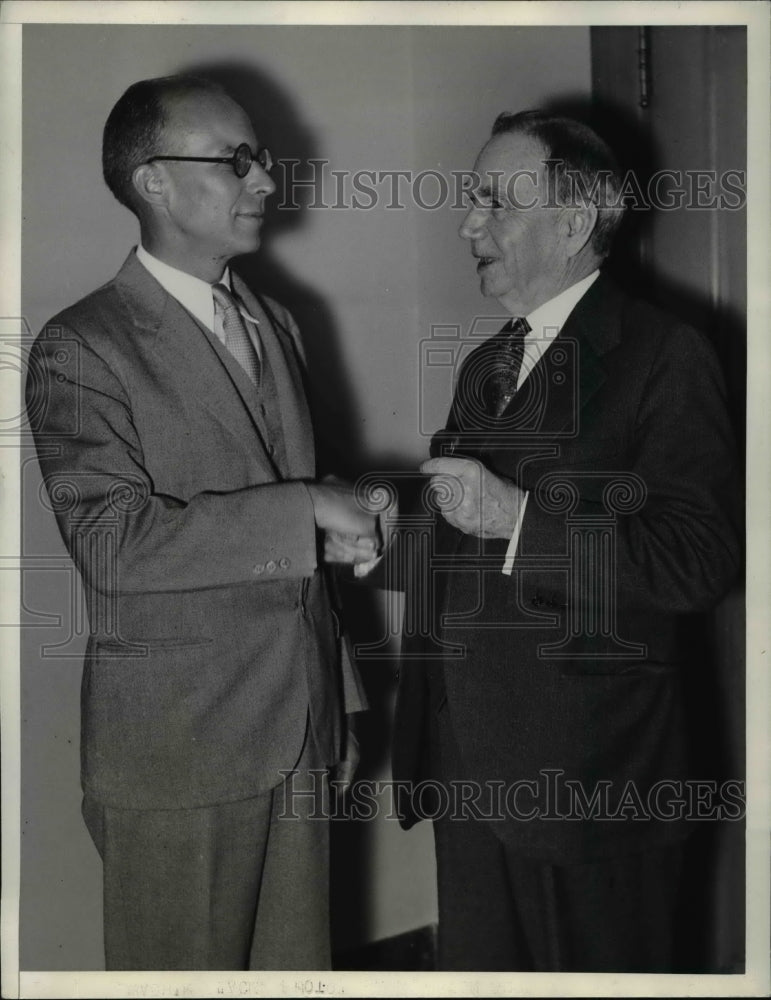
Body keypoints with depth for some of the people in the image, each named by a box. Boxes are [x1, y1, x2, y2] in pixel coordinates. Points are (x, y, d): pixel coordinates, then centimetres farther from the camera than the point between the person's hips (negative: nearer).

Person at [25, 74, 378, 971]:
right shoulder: (81, 349, -9)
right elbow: (113, 540, -21)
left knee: (297, 963, 13)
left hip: (299, 731, 6)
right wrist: (308, 509, -20)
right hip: (178, 747, -6)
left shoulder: (275, 325, 14)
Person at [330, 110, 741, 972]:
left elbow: (698, 562, -21)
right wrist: (375, 546, 4)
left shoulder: (662, 359, -11)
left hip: (590, 784, -7)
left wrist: (518, 515, -23)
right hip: (469, 771, 7)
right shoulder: (484, 366, 14)